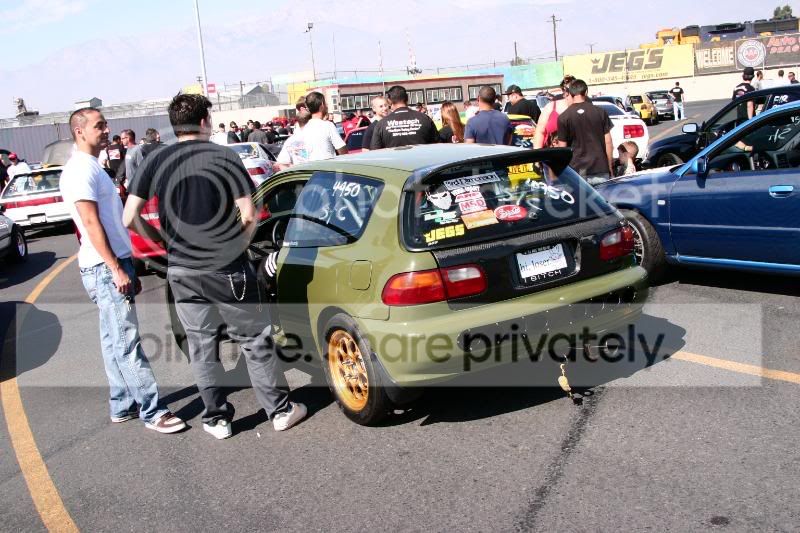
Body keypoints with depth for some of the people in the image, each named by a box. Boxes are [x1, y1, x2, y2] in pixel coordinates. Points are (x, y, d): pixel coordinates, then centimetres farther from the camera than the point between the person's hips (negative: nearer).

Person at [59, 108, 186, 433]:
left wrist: (124, 266, 20)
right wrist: (116, 269, -20)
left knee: (115, 341, 13)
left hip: (114, 263, 10)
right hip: (104, 268, -10)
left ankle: (123, 406, 22)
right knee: (126, 342, -7)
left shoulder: (92, 167, 18)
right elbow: (91, 223, -19)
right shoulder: (80, 170, -13)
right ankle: (152, 412, -4)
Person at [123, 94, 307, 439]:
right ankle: (280, 410, 18)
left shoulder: (156, 162, 1)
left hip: (182, 271, 3)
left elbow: (130, 218, -1)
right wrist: (239, 246, 5)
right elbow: (248, 215, -12)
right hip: (228, 268, -2)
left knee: (201, 345, 14)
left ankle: (216, 418, 21)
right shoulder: (224, 157, -7)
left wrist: (165, 243, 12)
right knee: (254, 341, 9)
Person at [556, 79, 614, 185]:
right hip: (600, 170, 2)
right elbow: (608, 142, 3)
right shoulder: (600, 112, 2)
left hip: (577, 171, -1)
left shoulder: (563, 117, -3)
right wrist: (610, 168, 12)